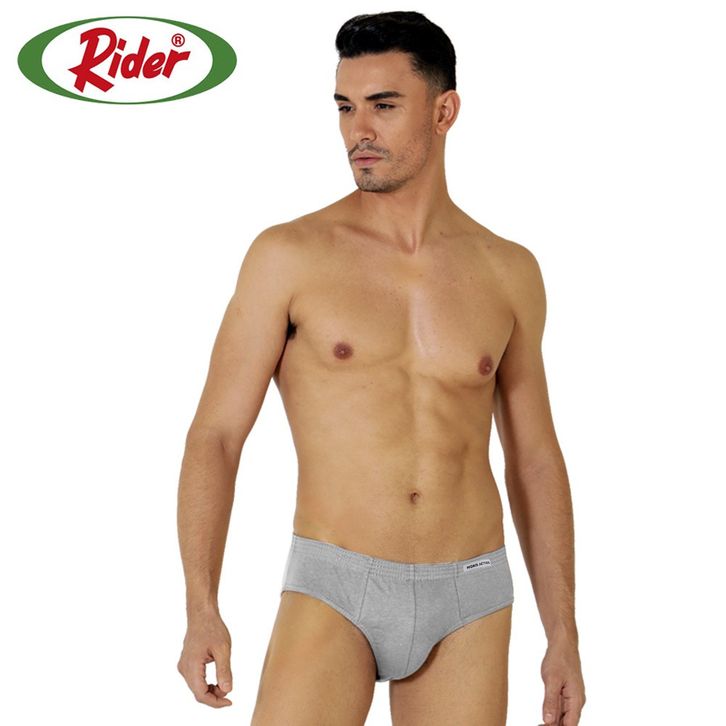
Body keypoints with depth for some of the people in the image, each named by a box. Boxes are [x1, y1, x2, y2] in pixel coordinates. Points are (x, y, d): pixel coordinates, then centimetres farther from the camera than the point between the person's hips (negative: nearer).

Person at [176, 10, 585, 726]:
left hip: (468, 603, 3)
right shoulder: (289, 256, -4)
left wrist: (564, 635, 8)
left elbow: (535, 459, 11)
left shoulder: (507, 271, 5)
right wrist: (200, 608, -16)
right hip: (333, 592, -2)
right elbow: (214, 434, -4)